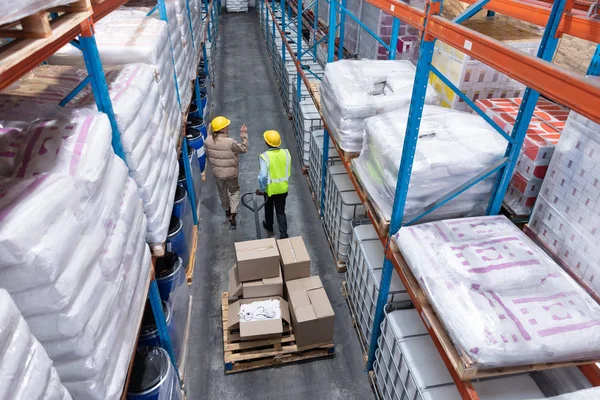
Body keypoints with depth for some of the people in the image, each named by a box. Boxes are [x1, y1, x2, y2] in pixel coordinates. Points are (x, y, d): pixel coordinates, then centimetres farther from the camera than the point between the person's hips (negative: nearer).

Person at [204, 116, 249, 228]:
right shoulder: (230, 142, -30)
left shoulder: (208, 140, -13)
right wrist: (244, 134, -9)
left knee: (222, 192, 26)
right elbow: (244, 148, -14)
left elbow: (207, 155, 1)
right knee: (234, 191, 18)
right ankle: (232, 215, 8)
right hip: (230, 173, -4)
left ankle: (227, 210, 48)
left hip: (216, 172, 5)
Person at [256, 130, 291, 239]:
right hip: (283, 188, 3)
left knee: (268, 207, 24)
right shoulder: (286, 153, -10)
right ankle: (283, 234, 12)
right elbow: (288, 172, 2)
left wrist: (261, 189, -14)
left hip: (270, 189, -2)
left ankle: (269, 225, 47)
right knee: (281, 211, 14)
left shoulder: (264, 157, -23)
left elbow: (263, 176, -27)